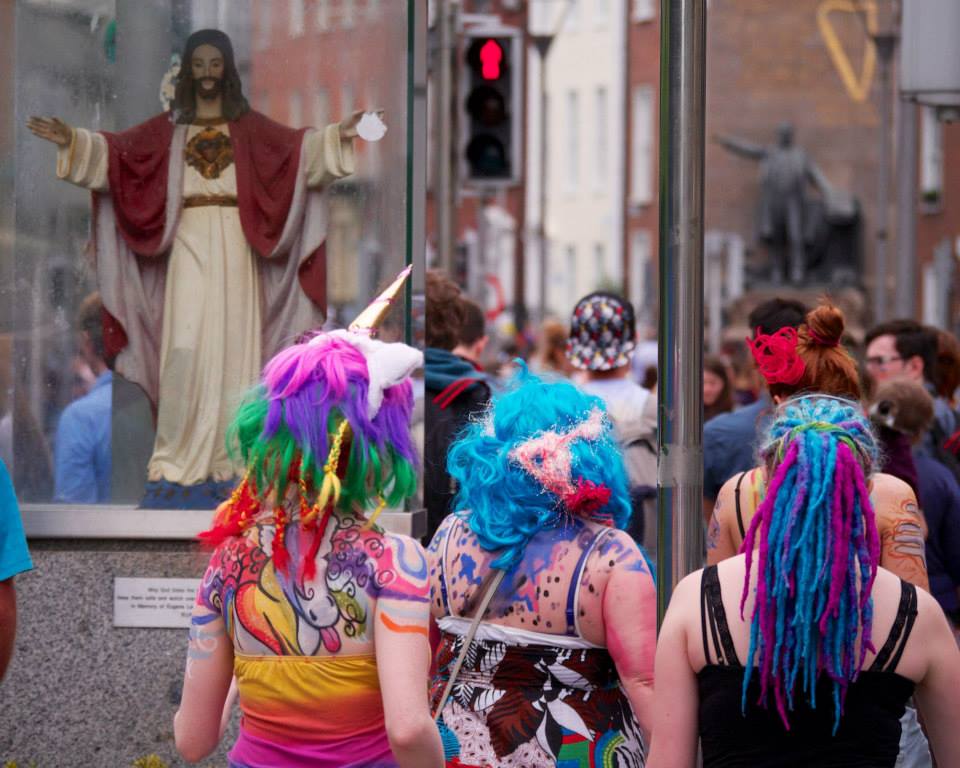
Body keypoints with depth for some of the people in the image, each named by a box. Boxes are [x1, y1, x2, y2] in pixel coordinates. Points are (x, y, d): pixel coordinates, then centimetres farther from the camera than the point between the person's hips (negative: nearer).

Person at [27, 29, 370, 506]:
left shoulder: (250, 126, 10)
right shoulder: (167, 128, 10)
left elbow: (298, 147, -2)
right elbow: (117, 149, 0)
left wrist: (339, 135, -18)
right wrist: (73, 141, -15)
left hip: (234, 248, 0)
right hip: (188, 246, 0)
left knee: (233, 347, -1)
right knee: (185, 349, -10)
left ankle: (227, 459, 2)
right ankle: (178, 460, -7)